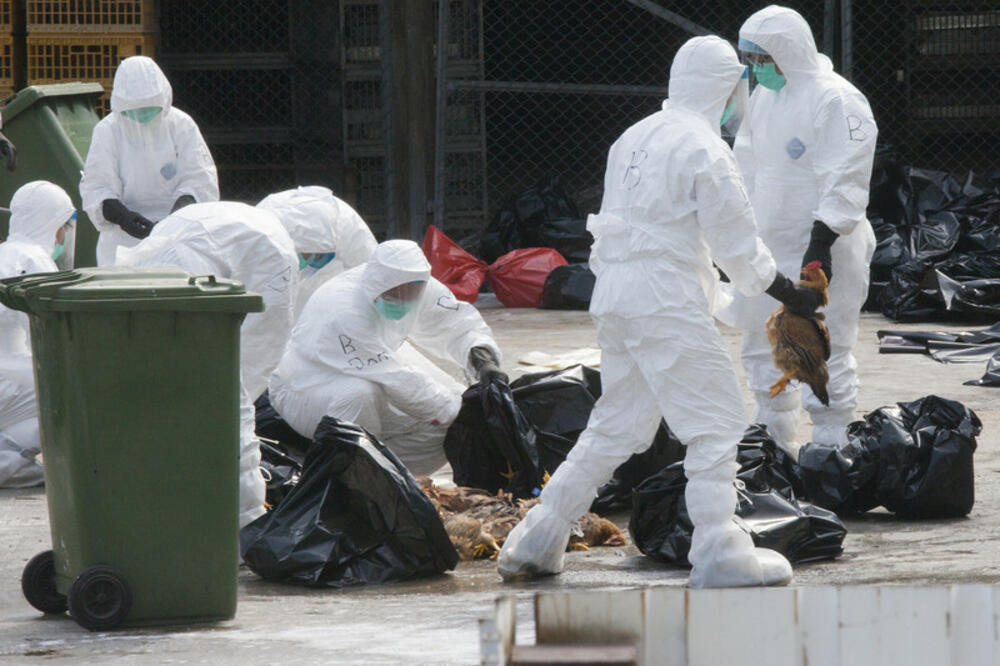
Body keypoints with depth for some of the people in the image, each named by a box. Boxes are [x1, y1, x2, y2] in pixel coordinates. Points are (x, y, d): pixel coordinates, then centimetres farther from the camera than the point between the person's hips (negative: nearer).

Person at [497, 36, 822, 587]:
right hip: (667, 303, -8)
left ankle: (534, 545, 18)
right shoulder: (703, 148, -10)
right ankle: (718, 552, -7)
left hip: (613, 298, 8)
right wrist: (788, 293, 1)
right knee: (717, 422, -2)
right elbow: (735, 242, -9)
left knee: (615, 426, 17)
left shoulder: (635, 138, 14)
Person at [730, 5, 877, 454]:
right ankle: (776, 444, 29)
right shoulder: (763, 96, 12)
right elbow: (747, 167, 22)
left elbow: (845, 181, -20)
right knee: (763, 349, 16)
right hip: (769, 246, 9)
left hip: (819, 251, -9)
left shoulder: (836, 101, -15)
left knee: (825, 354, -6)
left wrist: (822, 244, -25)